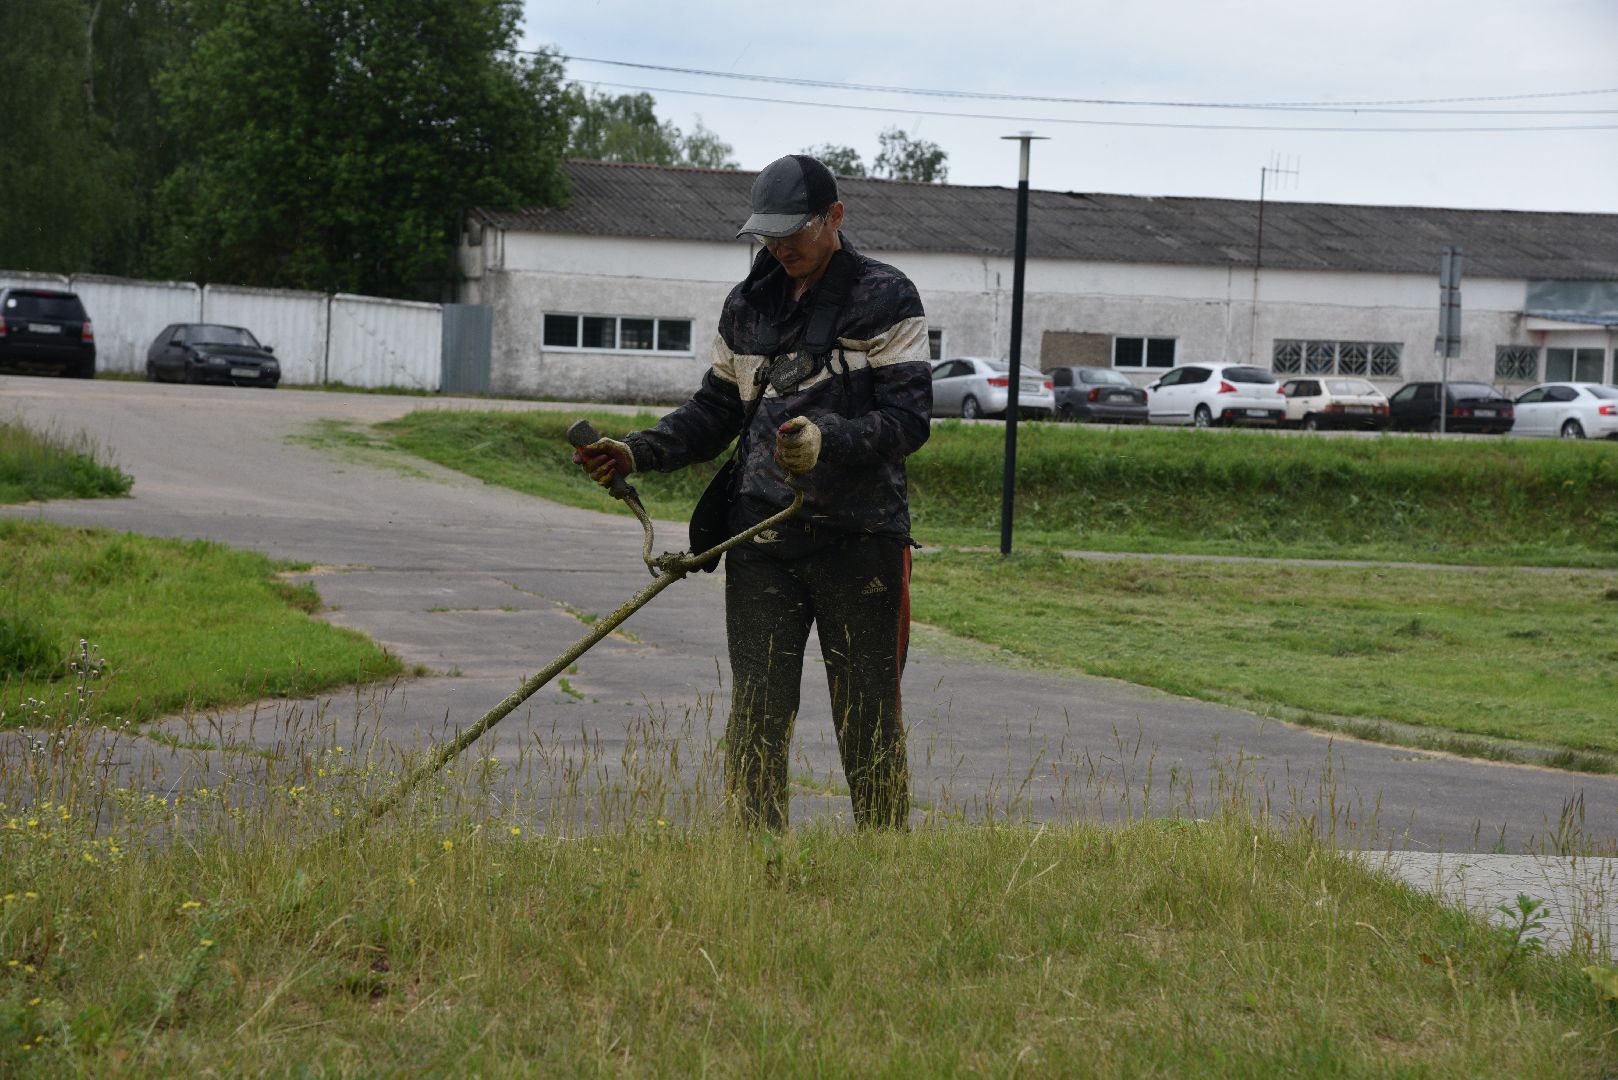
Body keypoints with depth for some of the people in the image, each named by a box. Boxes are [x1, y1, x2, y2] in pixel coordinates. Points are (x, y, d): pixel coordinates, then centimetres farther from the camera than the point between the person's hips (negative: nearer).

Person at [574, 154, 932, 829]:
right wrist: (638, 453, 4)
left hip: (860, 538, -4)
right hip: (762, 539, 4)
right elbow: (715, 412, 20)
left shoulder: (887, 299, -2)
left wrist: (826, 440, -27)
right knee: (756, 715, -1)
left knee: (869, 722, 3)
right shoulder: (747, 306, 14)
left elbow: (908, 418, -10)